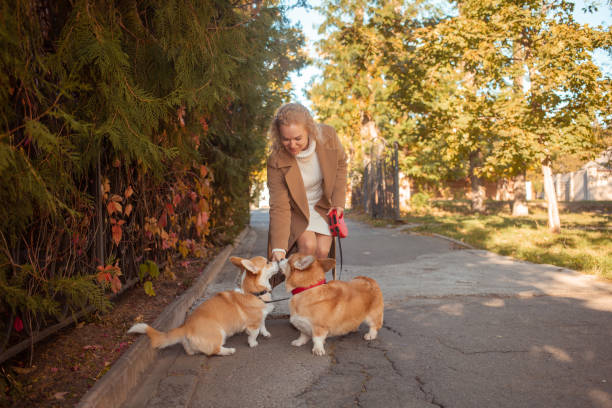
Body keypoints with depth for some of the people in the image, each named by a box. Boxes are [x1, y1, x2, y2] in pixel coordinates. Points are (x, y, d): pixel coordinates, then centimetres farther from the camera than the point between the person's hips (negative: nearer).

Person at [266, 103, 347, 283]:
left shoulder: (328, 135, -22)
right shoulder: (276, 161, -29)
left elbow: (341, 164, -1)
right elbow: (279, 207, -27)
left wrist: (338, 202, -7)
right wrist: (278, 248, -34)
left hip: (323, 205, 3)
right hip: (296, 208, -2)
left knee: (322, 251, -13)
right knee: (308, 244, -24)